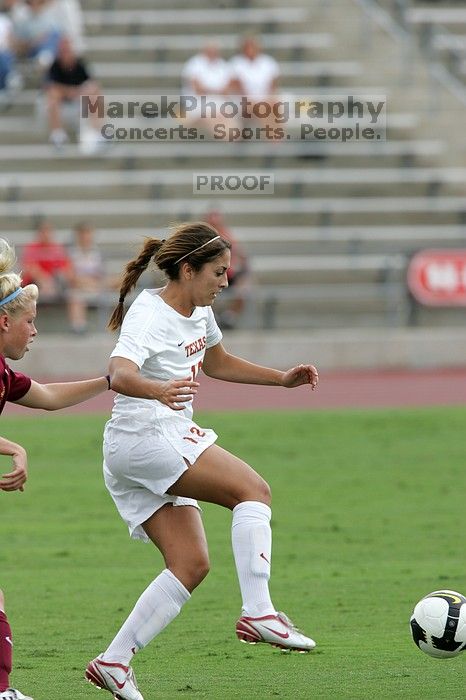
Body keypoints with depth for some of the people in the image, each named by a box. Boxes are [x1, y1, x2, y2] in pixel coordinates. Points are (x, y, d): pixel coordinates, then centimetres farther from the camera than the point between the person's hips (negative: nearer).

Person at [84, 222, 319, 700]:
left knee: (190, 565, 1)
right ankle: (258, 613, -27)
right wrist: (160, 390, -56)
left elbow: (216, 362, 33)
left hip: (170, 441, 10)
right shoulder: (150, 317, -16)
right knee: (253, 489, -20)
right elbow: (120, 374, -35)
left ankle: (114, 661, 0)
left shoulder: (198, 311, 13)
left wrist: (283, 379, 24)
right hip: (142, 439, -10)